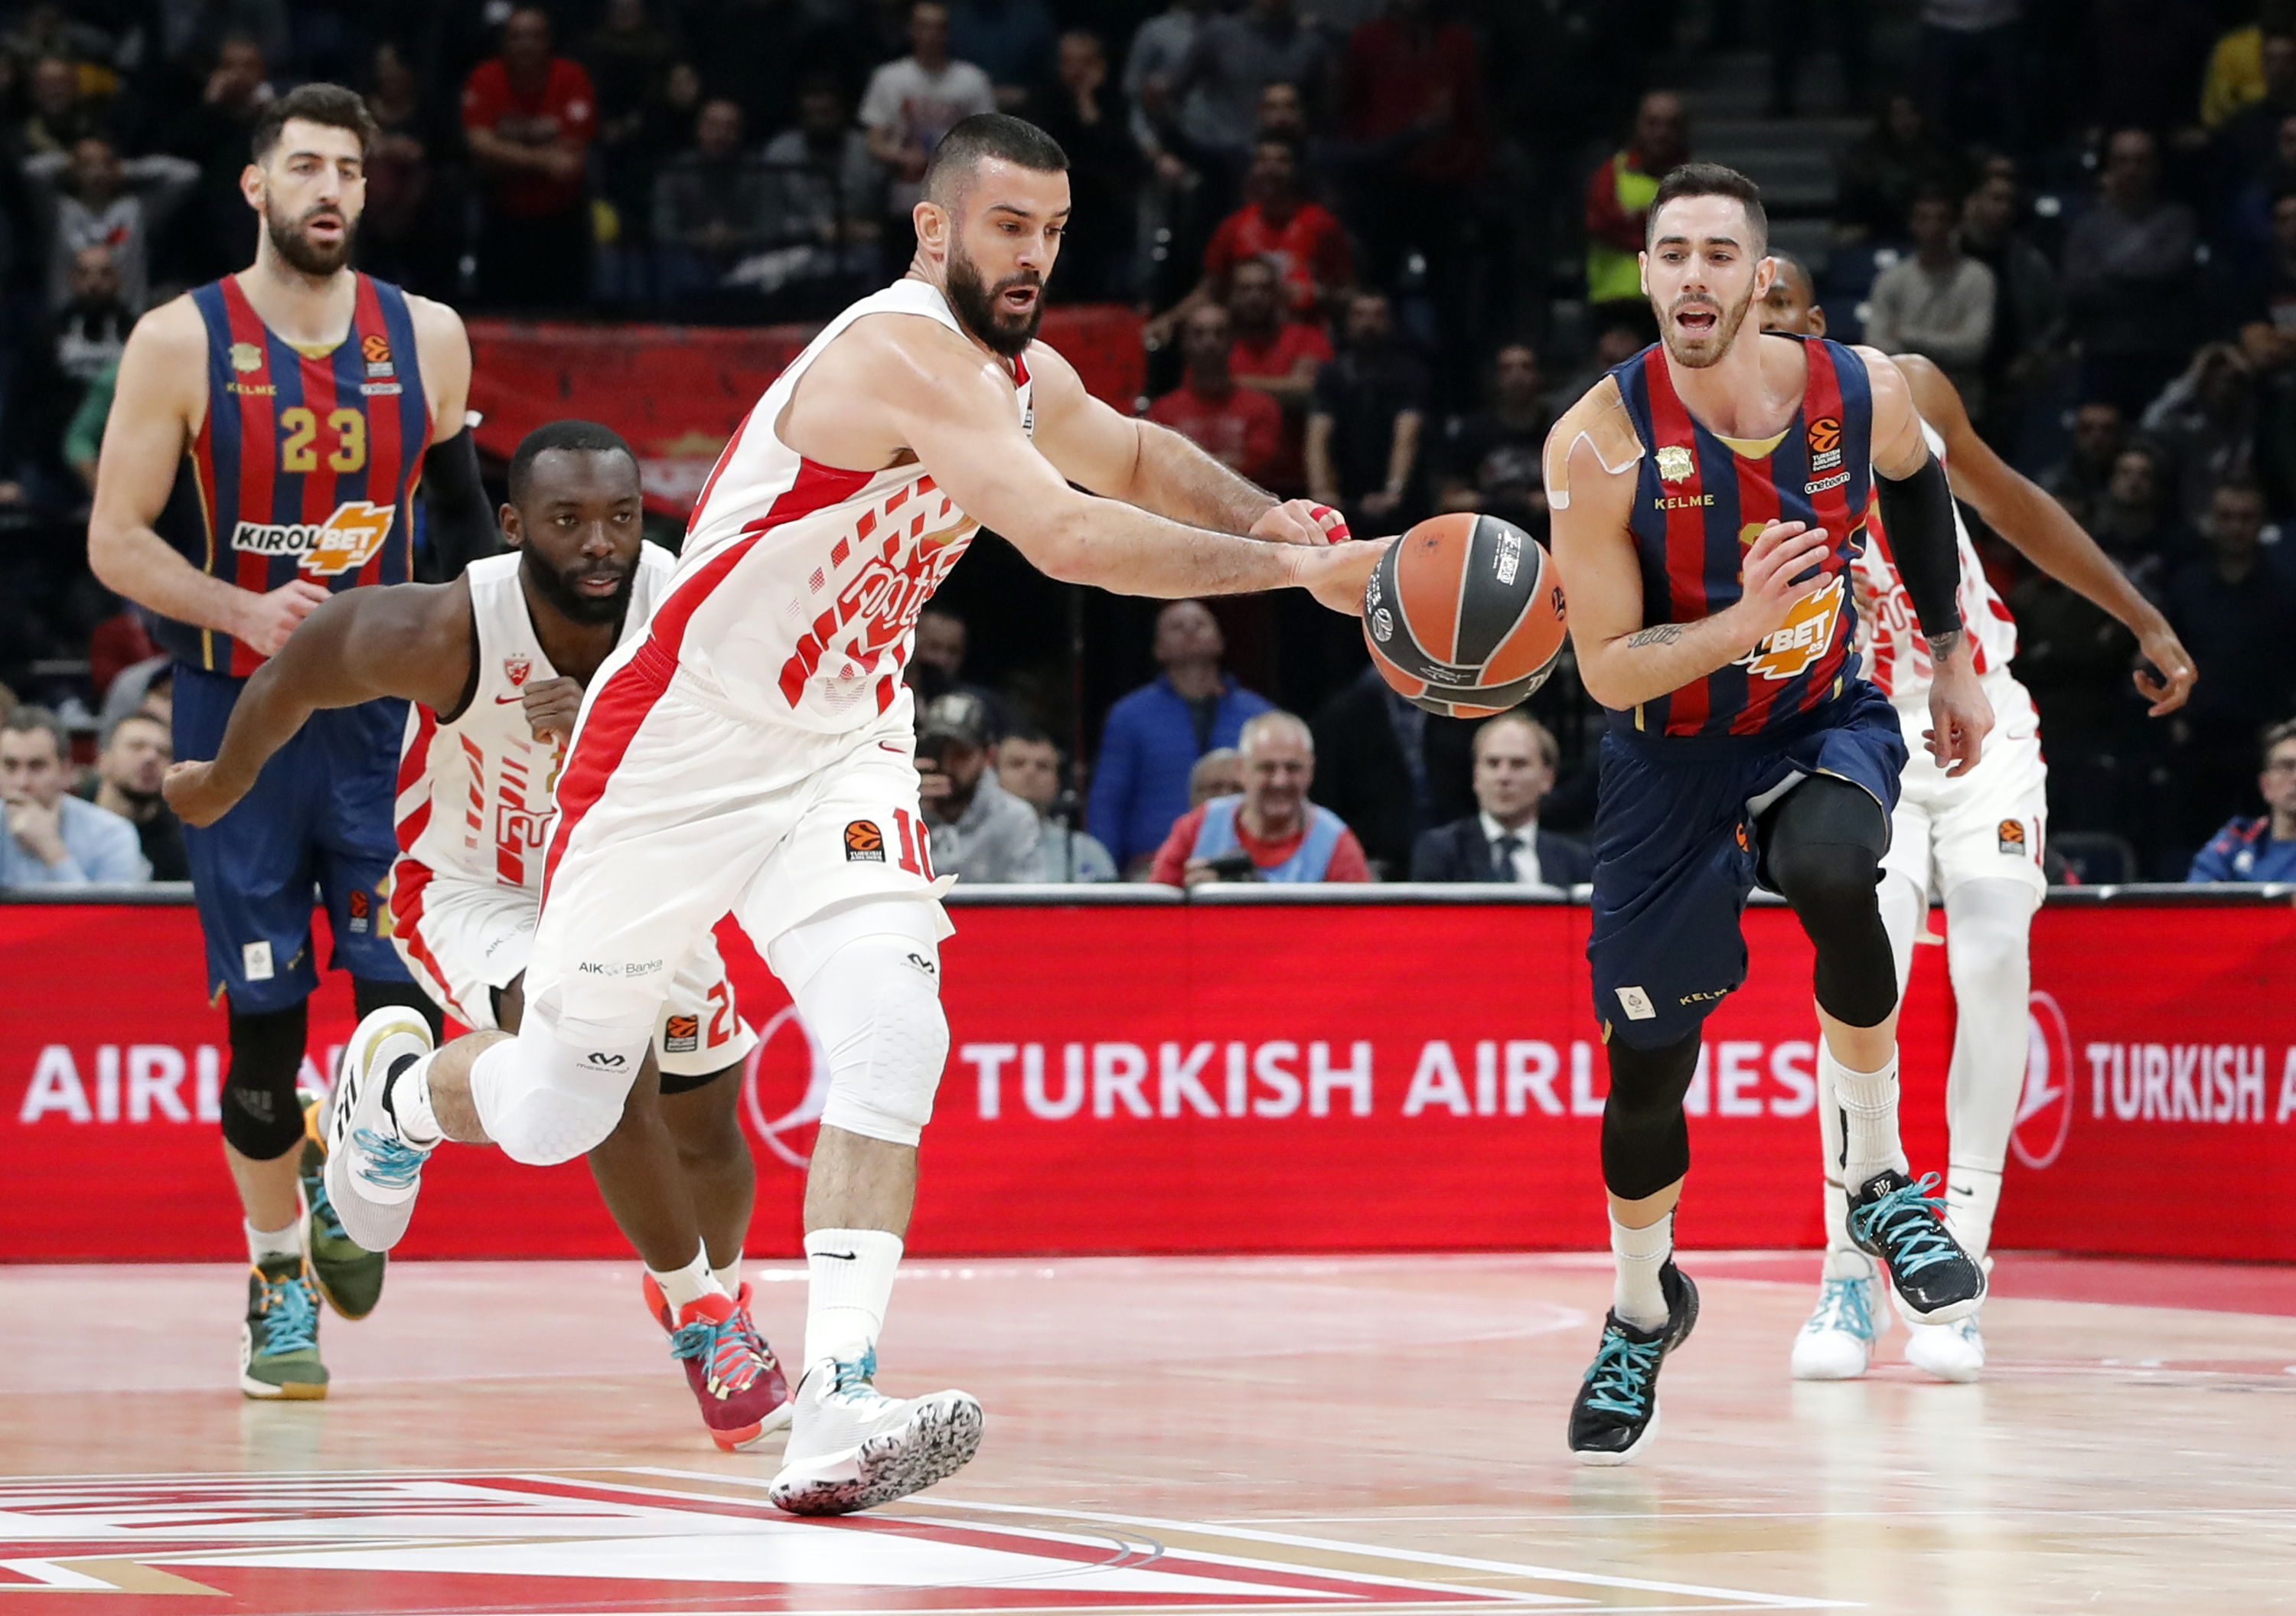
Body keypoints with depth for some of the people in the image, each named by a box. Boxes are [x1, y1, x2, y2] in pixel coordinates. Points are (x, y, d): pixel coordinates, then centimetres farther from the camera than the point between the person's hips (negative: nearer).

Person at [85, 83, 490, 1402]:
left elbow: (463, 515, 16)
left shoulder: (428, 338, 2)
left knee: (411, 997, -8)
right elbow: (117, 541, -6)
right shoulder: (182, 343, -6)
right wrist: (241, 610, -21)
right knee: (266, 1015, -1)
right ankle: (279, 1283, 16)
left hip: (386, 712, 2)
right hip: (240, 716, -2)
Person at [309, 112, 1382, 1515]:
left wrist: (1264, 513, 4)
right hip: (679, 746, -7)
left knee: (892, 1033, -21)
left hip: (841, 748, 7)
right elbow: (1067, 536, -38)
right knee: (559, 1109, 7)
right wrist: (1292, 568, -39)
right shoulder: (901, 359, -27)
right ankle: (395, 1081, 44)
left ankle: (837, 1413, -26)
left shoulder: (1028, 381, 2)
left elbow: (1136, 459, 24)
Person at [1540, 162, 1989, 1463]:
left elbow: (1918, 484, 10)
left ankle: (1881, 1184, -14)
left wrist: (1954, 657, 12)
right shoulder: (1600, 446, -23)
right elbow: (1607, 672, -21)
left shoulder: (1863, 394, -16)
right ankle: (1644, 1309, 34)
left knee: (1835, 873, -36)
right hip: (1674, 755, 0)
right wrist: (1742, 622, -37)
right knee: (1648, 1067, 3)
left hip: (1825, 723, 0)